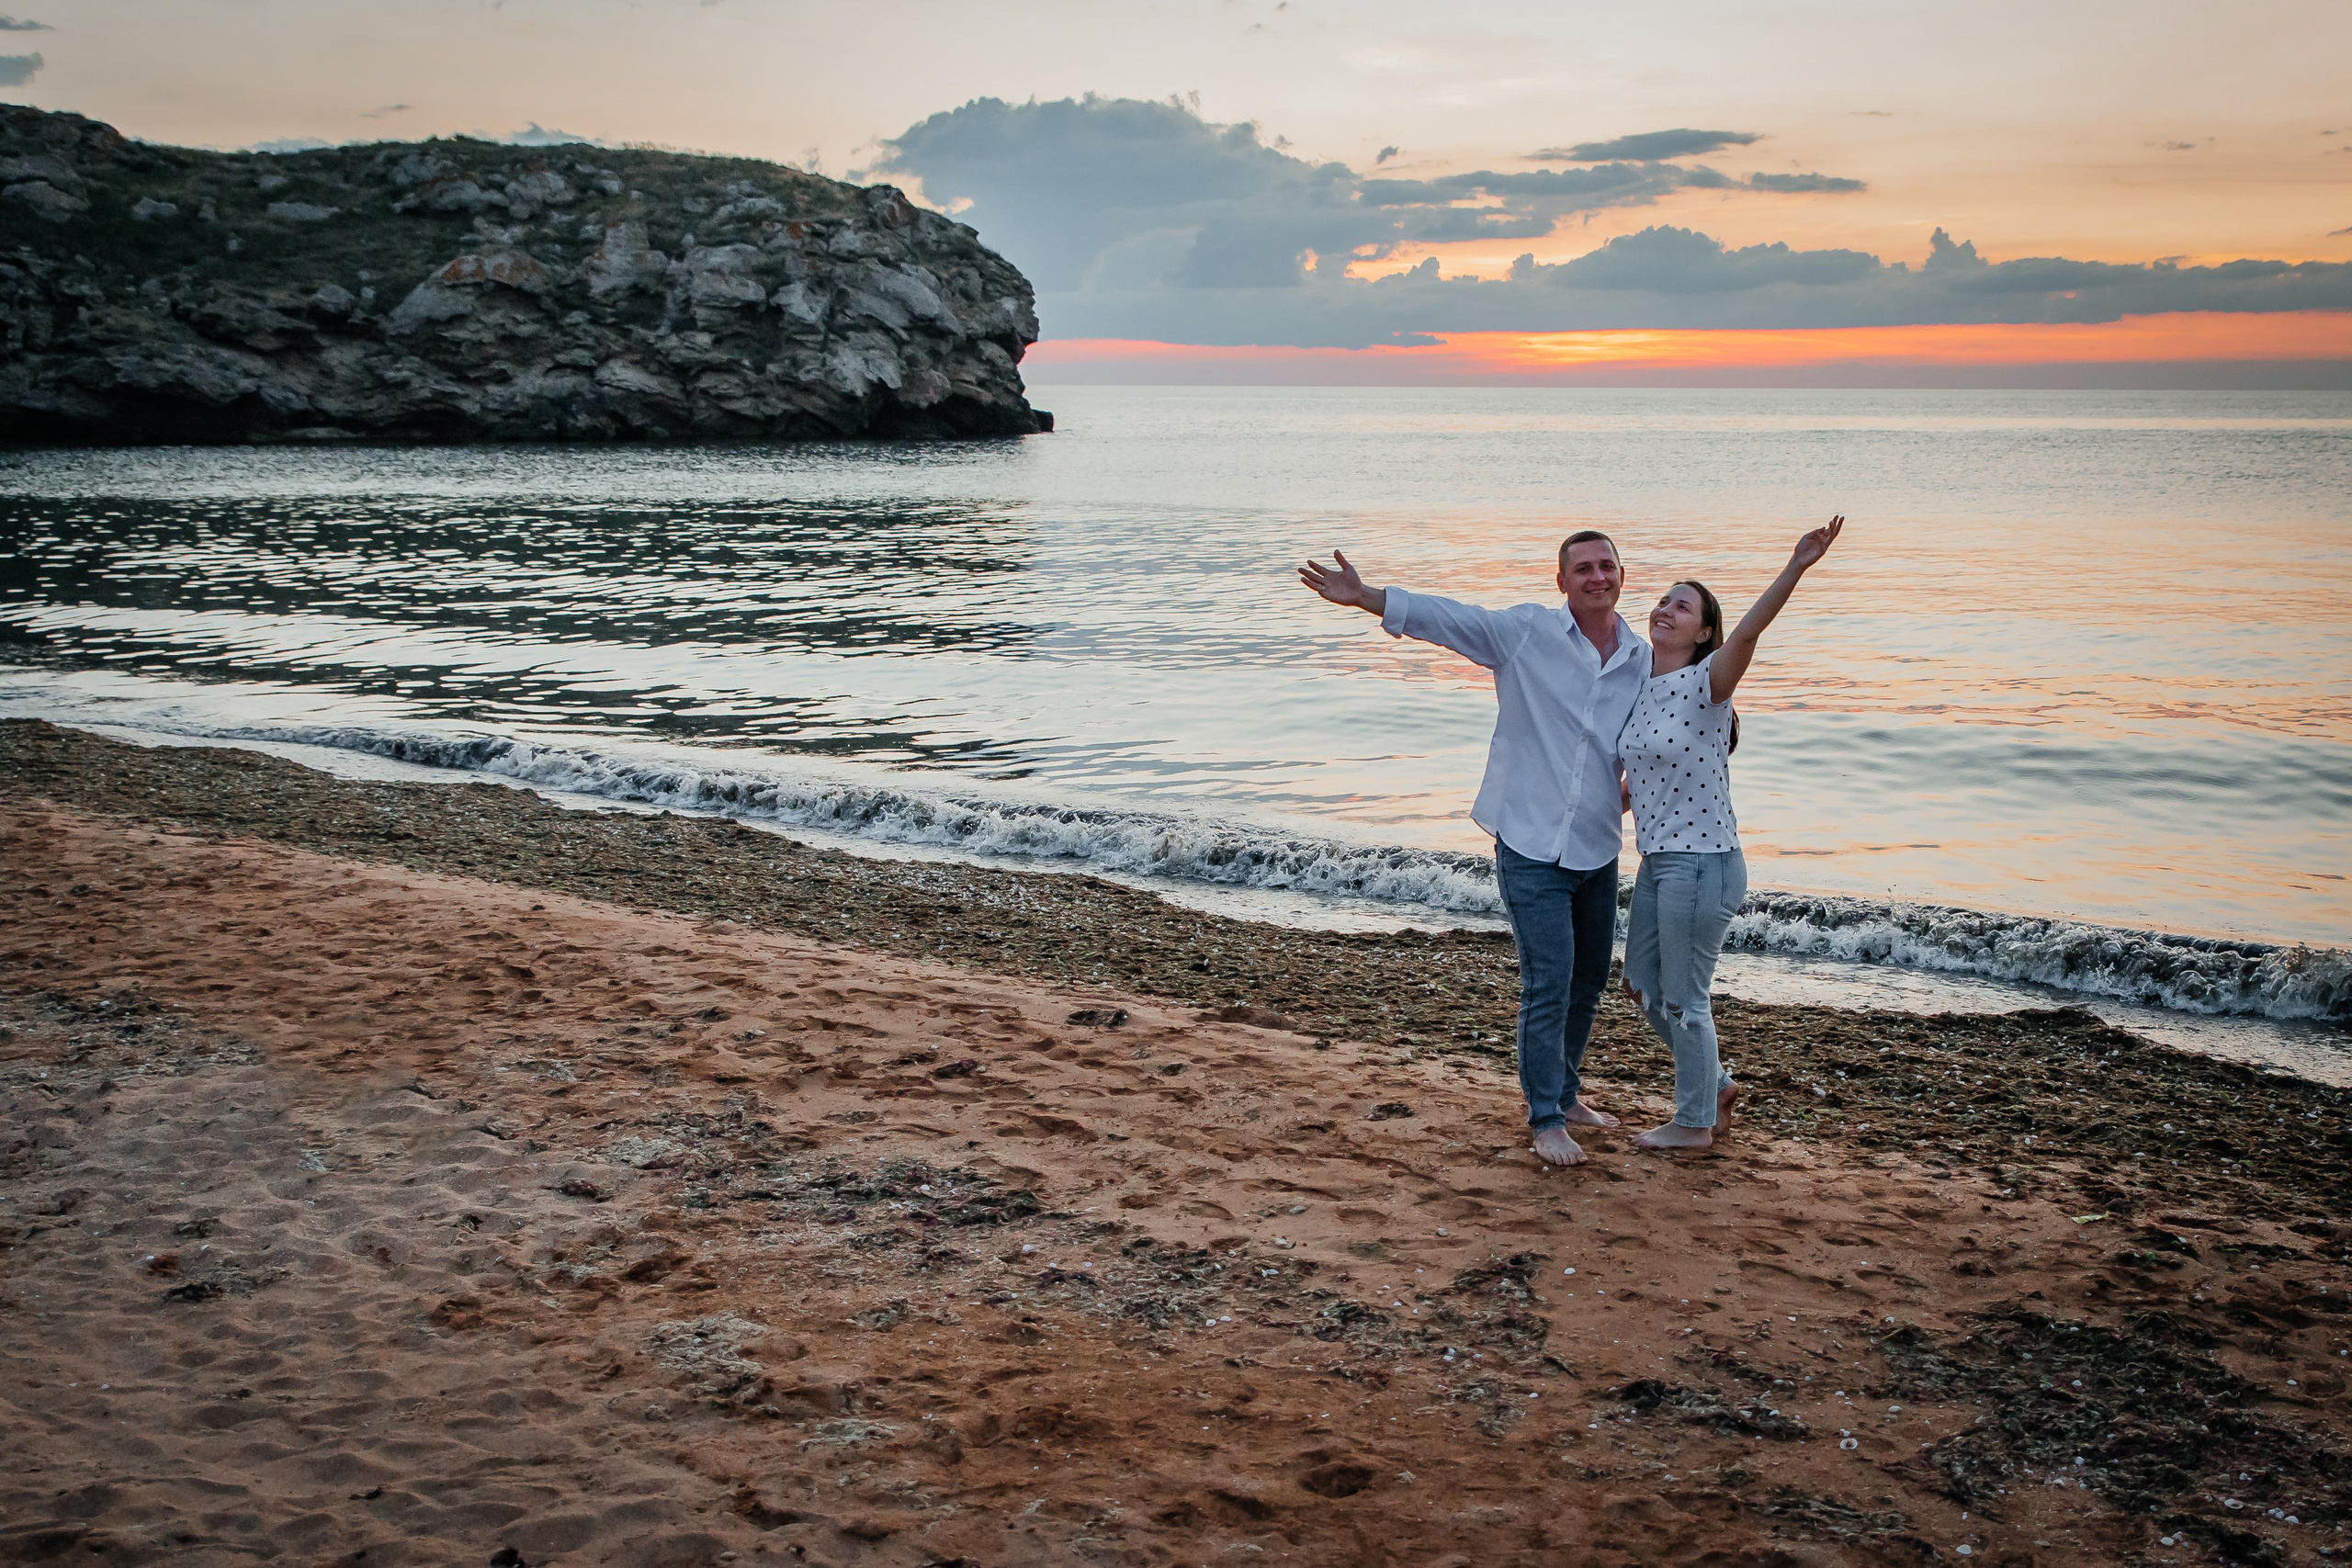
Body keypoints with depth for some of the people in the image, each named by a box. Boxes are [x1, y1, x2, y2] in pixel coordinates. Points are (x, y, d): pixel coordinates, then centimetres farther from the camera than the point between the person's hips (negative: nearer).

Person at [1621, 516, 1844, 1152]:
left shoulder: (1705, 684, -12)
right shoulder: (1641, 690, 9)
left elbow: (1749, 631, -31)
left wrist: (1796, 567, -44)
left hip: (1702, 862, -8)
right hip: (1656, 861, 8)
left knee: (1682, 998, 3)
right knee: (1641, 985, 18)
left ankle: (1695, 1123, 20)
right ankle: (1716, 1083, 36)